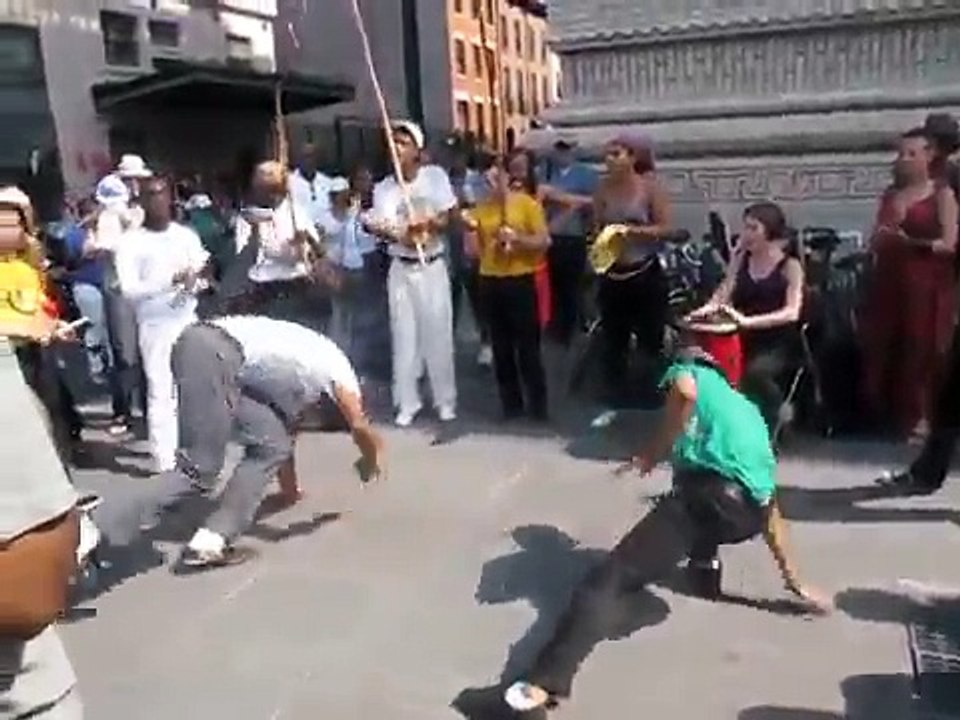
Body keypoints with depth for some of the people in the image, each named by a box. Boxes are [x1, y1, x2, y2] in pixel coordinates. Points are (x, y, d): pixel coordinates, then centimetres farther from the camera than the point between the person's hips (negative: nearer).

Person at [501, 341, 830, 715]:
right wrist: (792, 579, 46)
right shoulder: (750, 413, 39)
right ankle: (705, 573, 44)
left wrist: (652, 455, 3)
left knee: (613, 577, -11)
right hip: (749, 515, 7)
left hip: (707, 492, -6)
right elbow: (770, 507, 39)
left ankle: (547, 680, -23)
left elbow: (684, 390, -7)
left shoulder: (688, 371, 23)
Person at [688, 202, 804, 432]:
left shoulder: (790, 266, -4)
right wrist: (707, 308, -23)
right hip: (745, 341, 4)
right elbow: (723, 295, 2)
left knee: (756, 371, -35)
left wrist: (747, 321, -30)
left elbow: (791, 312, -16)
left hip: (779, 344, -4)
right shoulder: (741, 259, 8)